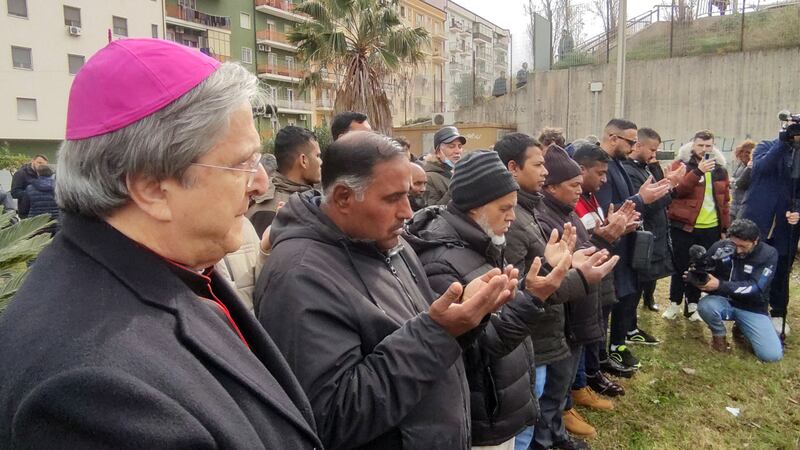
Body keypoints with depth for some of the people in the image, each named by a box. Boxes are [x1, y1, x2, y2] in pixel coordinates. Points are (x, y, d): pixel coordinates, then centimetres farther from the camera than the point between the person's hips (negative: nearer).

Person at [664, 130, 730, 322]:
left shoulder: (720, 169, 11)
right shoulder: (681, 164, -2)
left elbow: (725, 200, 14)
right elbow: (676, 190, -19)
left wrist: (725, 227, 10)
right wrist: (698, 171, -27)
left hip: (711, 229, 4)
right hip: (684, 226, -4)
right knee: (681, 266, 4)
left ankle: (692, 304, 24)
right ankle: (675, 303, 20)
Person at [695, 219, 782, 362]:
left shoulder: (769, 254, -13)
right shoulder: (719, 247, -11)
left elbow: (755, 288, -23)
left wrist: (720, 285, -37)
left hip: (752, 308, 0)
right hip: (723, 301, 0)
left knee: (772, 355, -15)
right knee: (705, 305, -36)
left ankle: (741, 327, 17)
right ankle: (719, 334, -1)